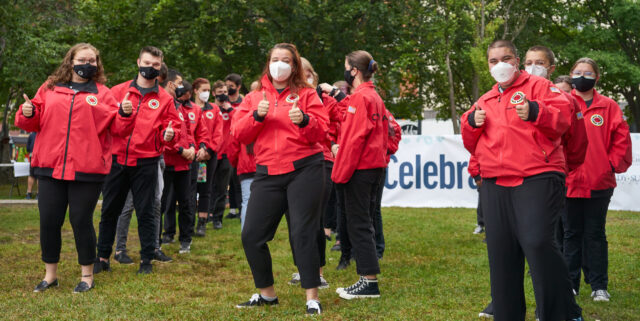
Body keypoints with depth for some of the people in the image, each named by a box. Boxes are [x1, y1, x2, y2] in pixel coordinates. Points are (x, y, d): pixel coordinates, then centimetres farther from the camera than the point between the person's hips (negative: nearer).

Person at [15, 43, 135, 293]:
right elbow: (34, 122, 14)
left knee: (81, 221, 2)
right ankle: (50, 274, 22)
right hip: (50, 168, 2)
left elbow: (117, 128, 3)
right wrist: (27, 114, -7)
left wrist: (125, 115, -16)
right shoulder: (50, 88, 12)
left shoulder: (102, 93, 8)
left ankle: (87, 276, 17)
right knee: (48, 221, 6)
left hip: (87, 169, -2)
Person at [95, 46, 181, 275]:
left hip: (146, 162, -1)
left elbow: (173, 125, 6)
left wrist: (170, 134, -16)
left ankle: (147, 260, 13)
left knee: (146, 212, 3)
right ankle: (103, 257, 19)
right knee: (109, 210, 8)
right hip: (117, 159, 1)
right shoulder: (119, 91, 8)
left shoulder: (165, 99, 7)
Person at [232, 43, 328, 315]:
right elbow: (239, 134, 4)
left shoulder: (306, 94, 5)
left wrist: (305, 121, -23)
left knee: (303, 233, -7)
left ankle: (312, 298, 1)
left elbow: (320, 132, -3)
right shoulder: (254, 97, 14)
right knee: (252, 235, 2)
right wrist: (256, 116, -12)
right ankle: (266, 293, 20)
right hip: (268, 173, 4)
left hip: (304, 170, -4)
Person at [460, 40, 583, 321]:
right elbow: (472, 144, 25)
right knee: (501, 253, 5)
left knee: (537, 242, -22)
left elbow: (562, 116, -8)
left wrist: (535, 112, -25)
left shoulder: (538, 86, 6)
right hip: (495, 185, 6)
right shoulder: (484, 101, 23)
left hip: (536, 181, -6)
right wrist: (472, 123, 4)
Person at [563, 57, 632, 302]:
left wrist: (612, 163, -3)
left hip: (599, 182, 0)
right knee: (572, 234, 8)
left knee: (595, 234, 6)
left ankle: (599, 286, 11)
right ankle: (570, 284, 15)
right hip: (568, 181, 0)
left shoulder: (608, 106, 5)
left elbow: (621, 138, 4)